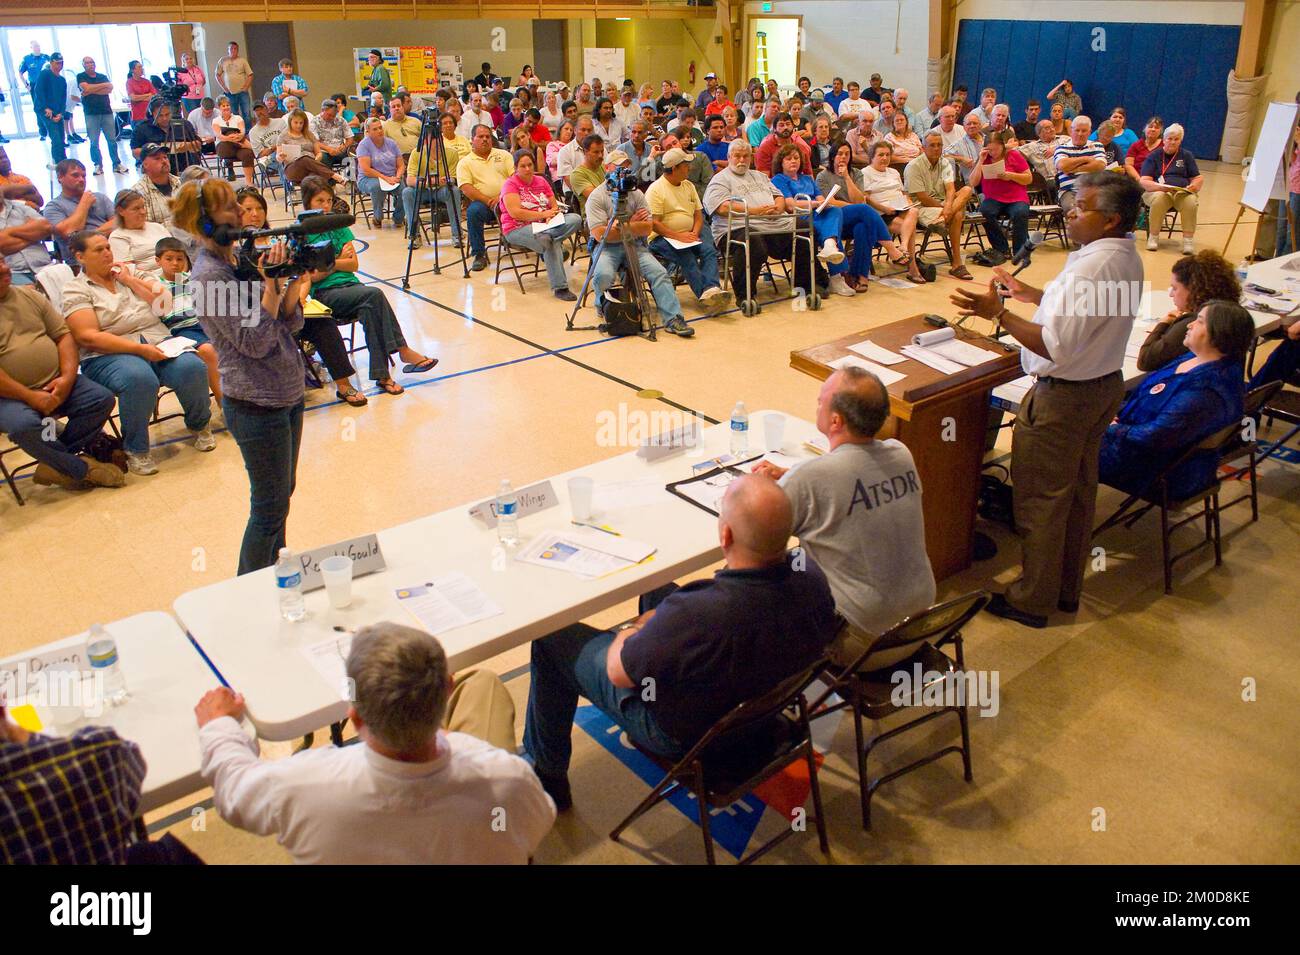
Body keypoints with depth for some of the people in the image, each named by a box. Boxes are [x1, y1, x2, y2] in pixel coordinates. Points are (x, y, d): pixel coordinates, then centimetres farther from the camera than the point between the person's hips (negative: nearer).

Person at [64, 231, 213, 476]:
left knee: (193, 368, -26)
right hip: (110, 355, -4)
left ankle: (199, 425, 1)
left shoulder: (129, 274, 18)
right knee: (140, 379, -37)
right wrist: (140, 349, -20)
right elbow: (88, 337, -11)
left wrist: (130, 280, 2)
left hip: (158, 343, 4)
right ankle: (136, 450, -17)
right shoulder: (76, 290, 4)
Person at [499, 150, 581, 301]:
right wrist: (543, 214, -15)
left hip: (543, 226, 6)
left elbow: (555, 206, 13)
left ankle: (547, 248, -25)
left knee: (575, 218, -17)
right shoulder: (510, 184, -3)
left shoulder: (541, 181, 15)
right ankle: (559, 287, -34)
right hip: (517, 230, -6)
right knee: (546, 239, -37)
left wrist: (551, 217, -11)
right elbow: (515, 213, -15)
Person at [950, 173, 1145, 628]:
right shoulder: (1126, 258, 5)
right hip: (1105, 384, 10)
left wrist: (998, 313, -28)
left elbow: (1056, 346, -30)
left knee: (1040, 500, 3)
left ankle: (1033, 599, 17)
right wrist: (1031, 294, 15)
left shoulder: (1089, 268, -27)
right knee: (1078, 492, 19)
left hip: (1063, 395, -10)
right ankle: (1067, 589, 34)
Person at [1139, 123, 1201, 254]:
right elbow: (1144, 181, -2)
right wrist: (1161, 186, -22)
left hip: (1183, 191, 2)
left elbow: (1199, 178, 15)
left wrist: (1194, 185, -11)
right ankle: (1153, 237, -23)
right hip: (1158, 191, -2)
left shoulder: (1186, 156, 18)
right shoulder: (1154, 156, 10)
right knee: (1159, 199, -38)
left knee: (1190, 202, -33)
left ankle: (1188, 240, -28)